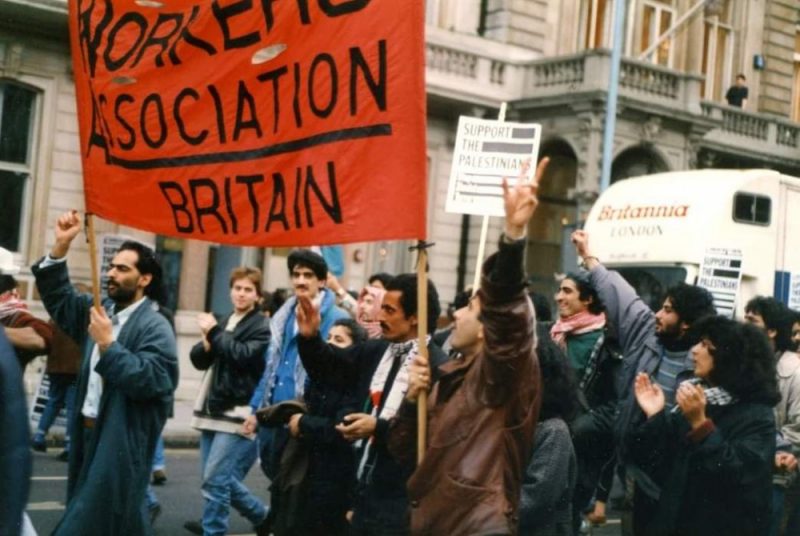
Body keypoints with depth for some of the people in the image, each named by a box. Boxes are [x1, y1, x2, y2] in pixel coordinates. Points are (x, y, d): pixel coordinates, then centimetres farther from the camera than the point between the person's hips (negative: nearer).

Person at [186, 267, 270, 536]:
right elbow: (198, 359, 15)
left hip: (239, 414, -8)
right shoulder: (223, 323, 20)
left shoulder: (262, 327, -3)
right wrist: (207, 344, -6)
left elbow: (243, 355, -19)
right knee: (222, 478, 11)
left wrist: (214, 333, -11)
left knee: (215, 479, -12)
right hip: (214, 411, 8)